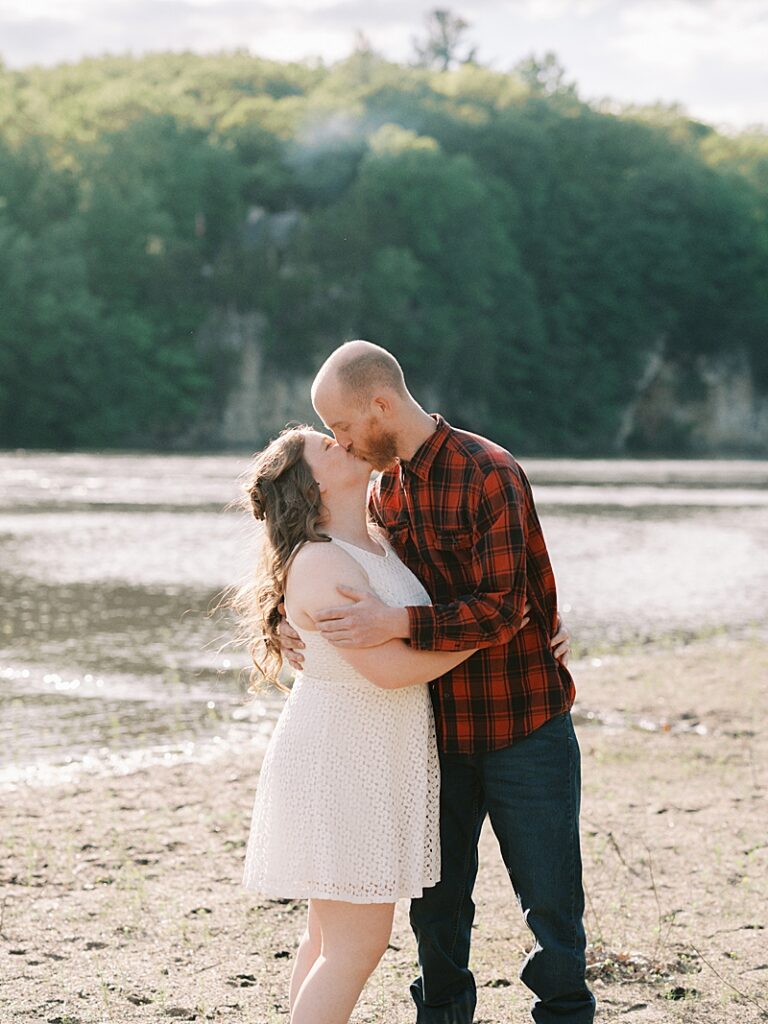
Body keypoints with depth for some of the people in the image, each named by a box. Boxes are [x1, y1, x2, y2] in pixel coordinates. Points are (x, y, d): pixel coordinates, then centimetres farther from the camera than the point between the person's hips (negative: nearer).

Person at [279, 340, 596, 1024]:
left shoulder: (490, 474, -16)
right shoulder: (384, 488, 7)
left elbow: (501, 609, -22)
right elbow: (353, 589, 17)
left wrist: (396, 625, -31)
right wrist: (291, 621, -3)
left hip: (522, 729, -6)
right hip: (437, 732, 6)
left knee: (551, 900, 4)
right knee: (436, 903, 13)